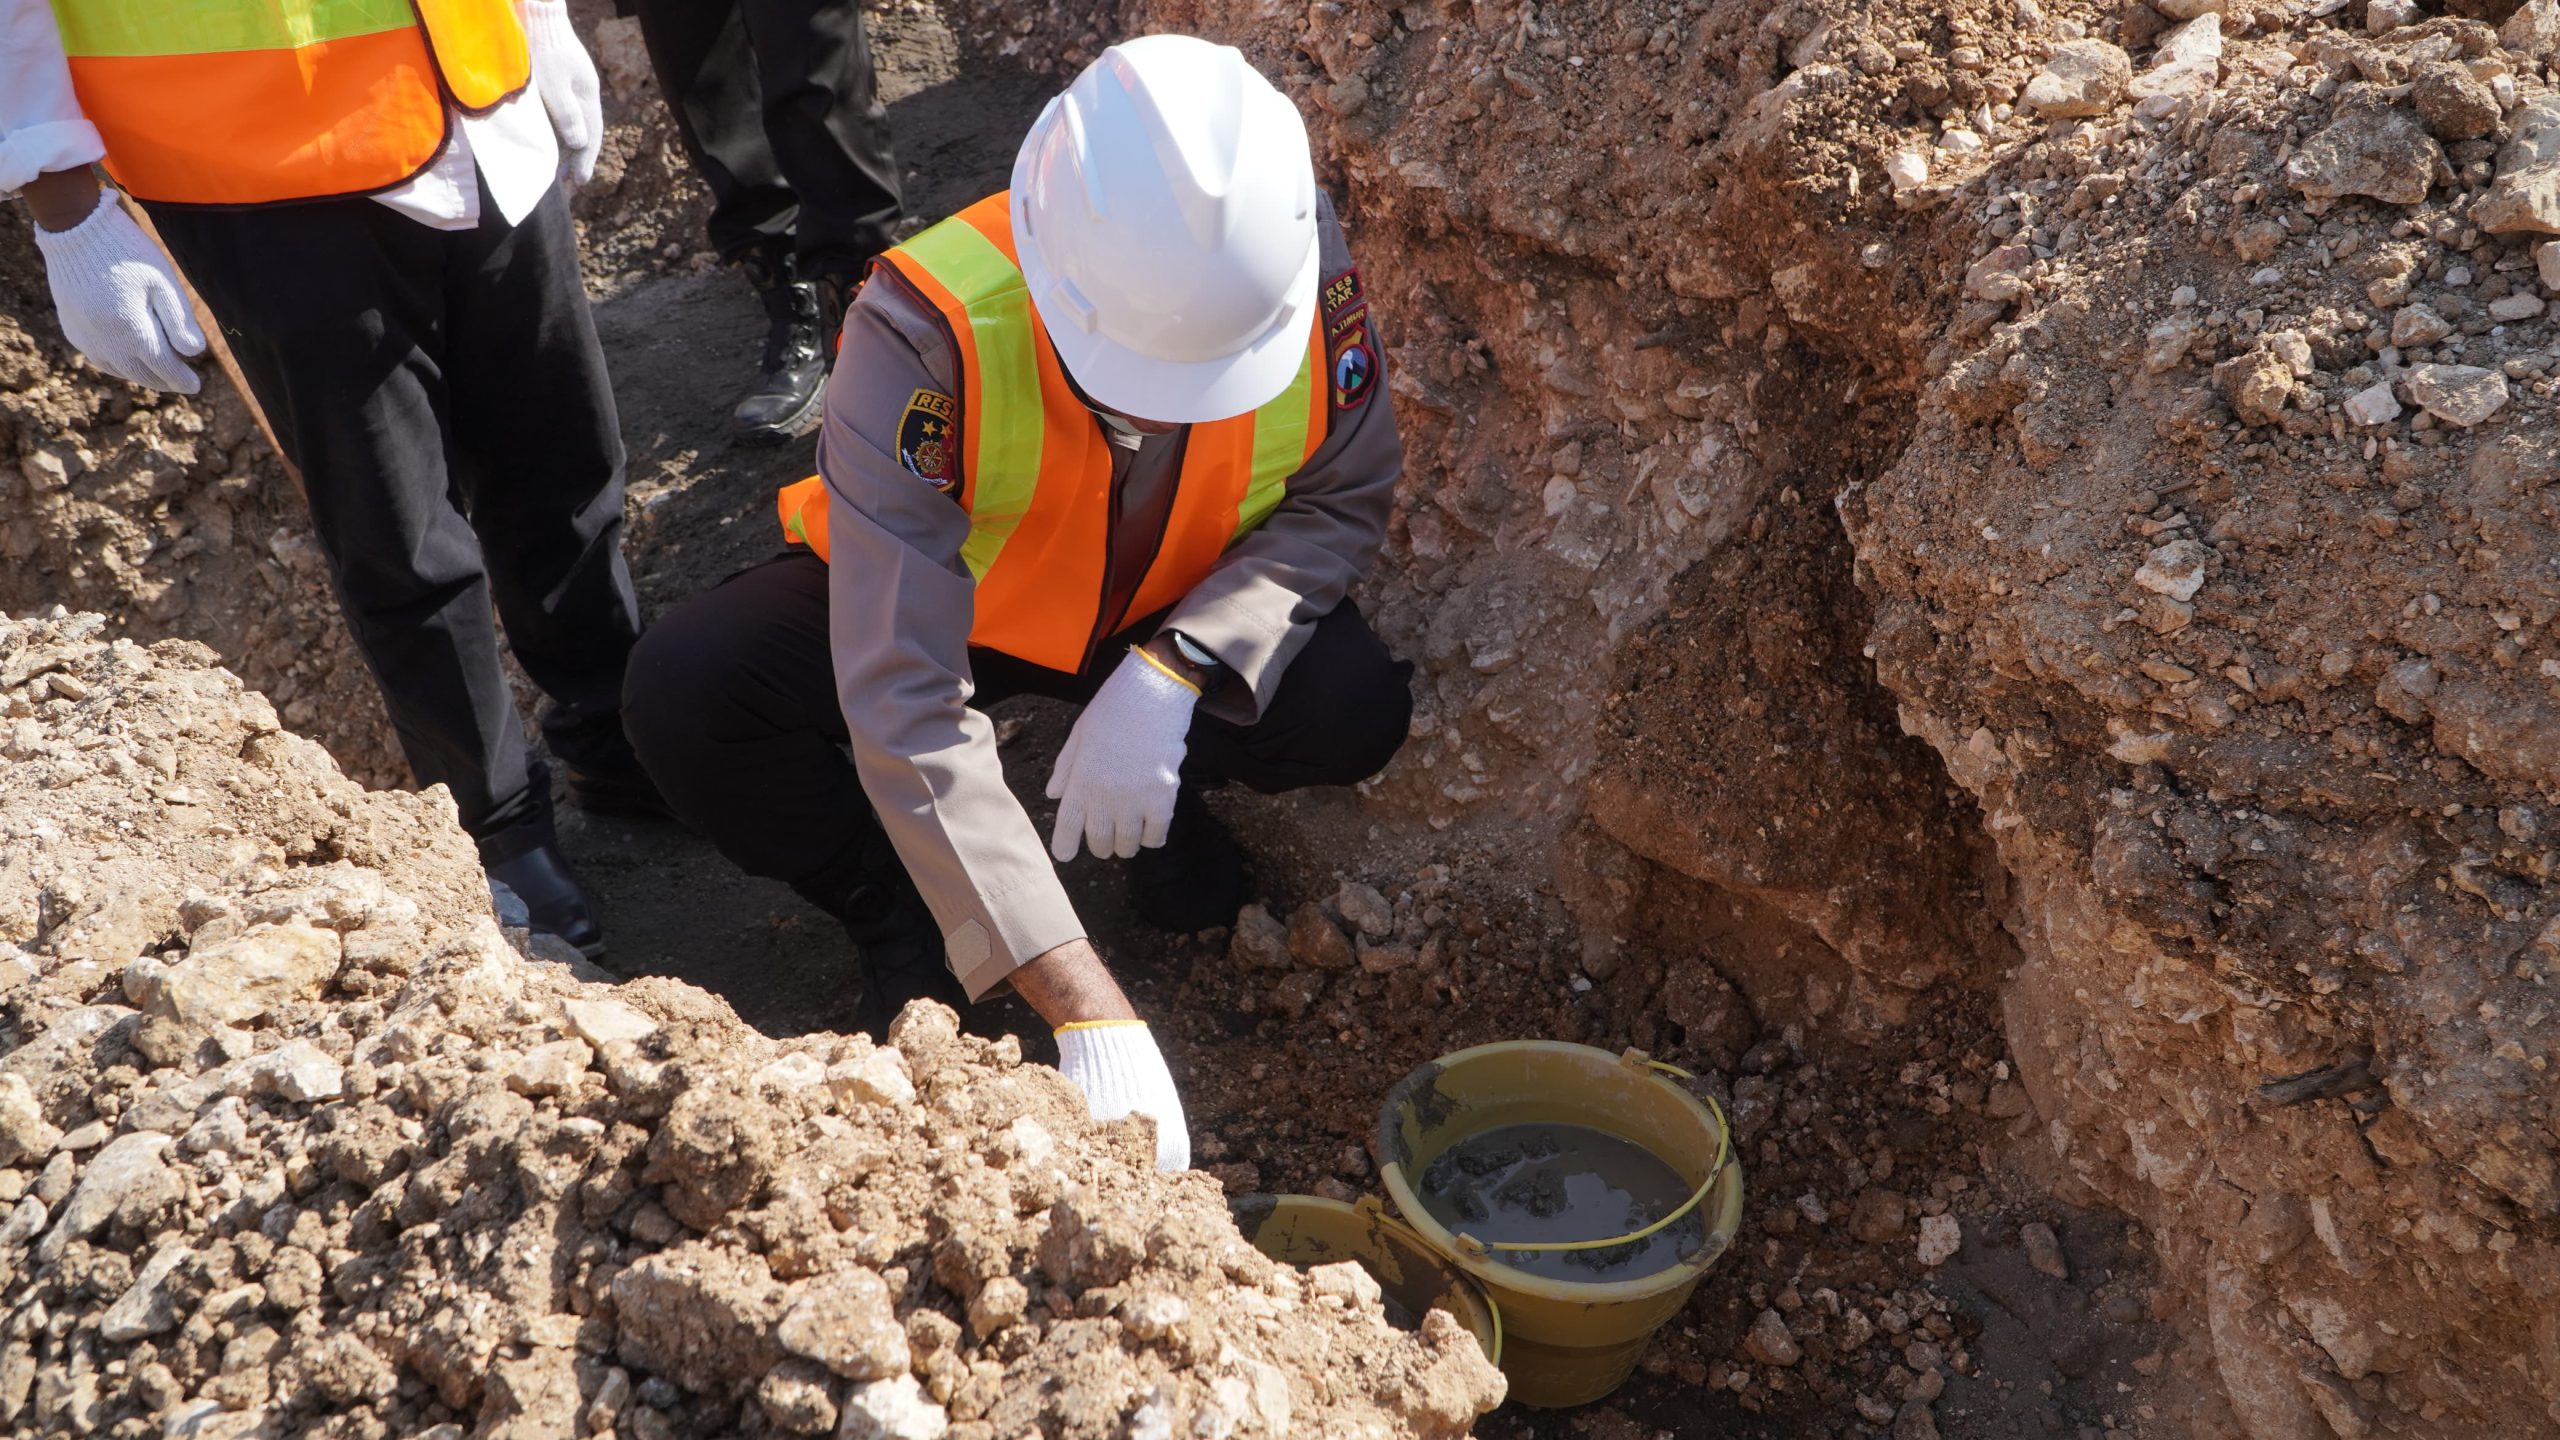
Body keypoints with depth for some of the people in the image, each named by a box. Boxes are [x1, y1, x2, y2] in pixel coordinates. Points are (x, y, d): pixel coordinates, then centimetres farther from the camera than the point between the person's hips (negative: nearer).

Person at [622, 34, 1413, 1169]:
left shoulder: (1304, 265, -29)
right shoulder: (925, 331, -38)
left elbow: (1342, 501, -13)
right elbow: (903, 705, -41)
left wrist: (1175, 674, -33)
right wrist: (1087, 1012, -46)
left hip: (1180, 615, 2)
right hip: (938, 599, -1)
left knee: (1355, 711, -27)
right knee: (684, 693, -27)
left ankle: (1165, 800, 8)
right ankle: (907, 931, -1)